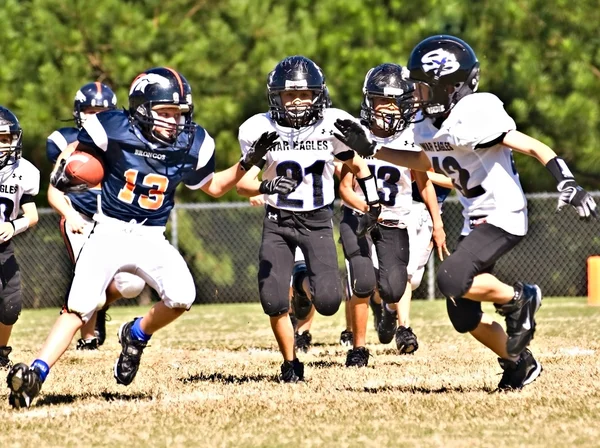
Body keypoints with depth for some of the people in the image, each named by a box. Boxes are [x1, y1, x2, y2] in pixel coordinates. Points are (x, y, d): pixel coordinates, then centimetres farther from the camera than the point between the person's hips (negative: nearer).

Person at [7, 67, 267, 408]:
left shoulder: (192, 144, -2)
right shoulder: (115, 129, -13)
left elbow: (213, 187, 14)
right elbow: (75, 149, 5)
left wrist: (247, 163, 2)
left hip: (151, 239, 2)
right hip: (110, 233, -2)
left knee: (182, 297, -20)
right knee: (80, 307, -15)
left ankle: (137, 336, 9)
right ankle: (36, 374, -13)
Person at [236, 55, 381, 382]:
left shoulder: (333, 125, -8)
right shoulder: (261, 130, -11)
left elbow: (356, 165, 10)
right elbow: (243, 183, -13)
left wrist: (373, 202, 12)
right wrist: (267, 186, -34)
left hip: (318, 221, 0)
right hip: (278, 221, 0)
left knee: (328, 301, -15)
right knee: (273, 300, -12)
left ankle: (310, 287, 24)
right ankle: (290, 364, 14)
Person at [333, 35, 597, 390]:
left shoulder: (474, 118, -21)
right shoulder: (427, 126, 4)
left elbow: (532, 147, -22)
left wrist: (567, 183, -33)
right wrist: (368, 149, 17)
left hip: (504, 217, -9)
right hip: (476, 221, 9)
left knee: (453, 280, -25)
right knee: (463, 315, 7)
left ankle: (519, 299, -1)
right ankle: (519, 363, 27)